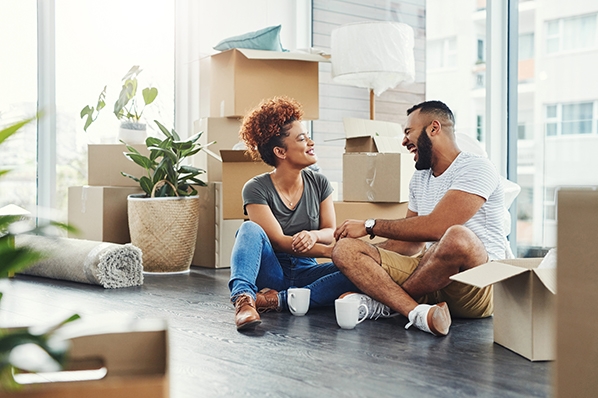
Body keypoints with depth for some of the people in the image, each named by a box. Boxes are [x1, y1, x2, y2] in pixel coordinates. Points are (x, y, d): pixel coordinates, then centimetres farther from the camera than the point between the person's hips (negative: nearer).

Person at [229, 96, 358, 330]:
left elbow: (331, 231, 3)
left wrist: (314, 235, -23)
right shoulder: (256, 189, -10)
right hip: (270, 273, -3)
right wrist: (333, 252, -26)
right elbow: (279, 241, -17)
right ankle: (243, 297, -49)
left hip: (305, 272, 4)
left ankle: (279, 300, -30)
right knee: (250, 229, -30)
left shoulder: (319, 183, 4)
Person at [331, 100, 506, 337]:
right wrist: (365, 261, 7)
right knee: (345, 249, -10)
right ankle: (418, 312, -33)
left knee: (457, 237, -41)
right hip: (430, 281, 7)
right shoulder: (419, 179, 19)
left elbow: (435, 226, -20)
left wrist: (370, 226, -11)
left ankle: (382, 300, -16)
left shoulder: (476, 168, -7)